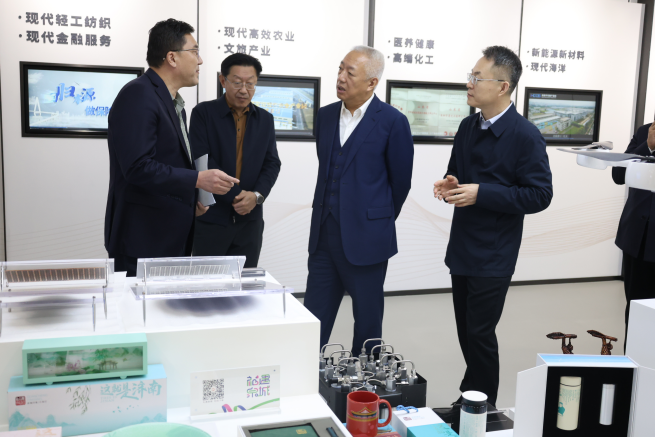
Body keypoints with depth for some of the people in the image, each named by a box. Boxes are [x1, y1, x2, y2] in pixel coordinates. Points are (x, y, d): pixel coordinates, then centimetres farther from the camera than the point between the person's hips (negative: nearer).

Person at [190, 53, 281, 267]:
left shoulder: (265, 119, 10)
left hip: (249, 221, 3)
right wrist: (236, 196, -15)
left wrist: (257, 195, -12)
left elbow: (272, 163, 7)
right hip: (210, 219, -3)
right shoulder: (203, 113, -2)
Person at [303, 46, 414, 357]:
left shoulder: (392, 122, -9)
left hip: (366, 238, -5)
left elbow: (400, 181, -1)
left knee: (367, 321, 10)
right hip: (324, 234, 5)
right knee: (313, 319, 9)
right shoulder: (325, 115, 8)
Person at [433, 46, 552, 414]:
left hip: (493, 256, -7)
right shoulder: (468, 128, 7)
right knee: (466, 330, 16)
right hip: (462, 248, 7)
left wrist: (481, 193, -23)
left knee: (480, 335, 1)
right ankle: (469, 398, 34)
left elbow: (540, 195, -16)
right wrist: (450, 184, -5)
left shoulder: (526, 135, -15)